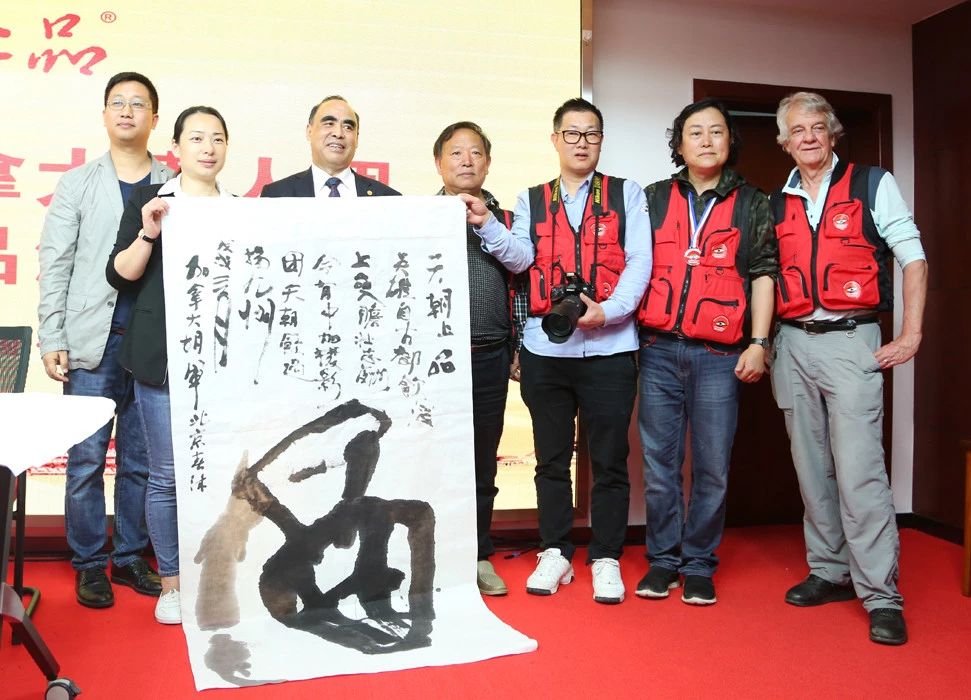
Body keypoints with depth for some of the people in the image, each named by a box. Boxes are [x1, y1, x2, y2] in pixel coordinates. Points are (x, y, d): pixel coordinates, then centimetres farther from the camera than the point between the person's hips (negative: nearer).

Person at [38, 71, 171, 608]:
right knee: (86, 459, 2)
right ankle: (89, 564, 15)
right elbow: (54, 267, 3)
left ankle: (130, 557, 21)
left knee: (141, 461, 8)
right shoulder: (77, 184, 8)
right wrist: (51, 340, -5)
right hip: (93, 342, 0)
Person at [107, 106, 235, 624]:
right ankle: (171, 582, 16)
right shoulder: (149, 201, 5)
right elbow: (120, 275, 1)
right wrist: (148, 233, -13)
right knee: (168, 475, 2)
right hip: (163, 358, -2)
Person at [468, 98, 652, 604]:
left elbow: (639, 262, -2)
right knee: (551, 458, 11)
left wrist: (609, 310, -16)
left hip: (609, 346, -2)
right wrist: (486, 224, -16)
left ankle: (605, 559, 17)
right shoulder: (531, 201, 15)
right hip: (544, 347, 2)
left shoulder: (627, 195, 9)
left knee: (609, 460, 4)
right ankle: (555, 553, 24)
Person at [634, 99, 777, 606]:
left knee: (712, 467, 2)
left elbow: (763, 274, 6)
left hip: (719, 355, -1)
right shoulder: (654, 198, 12)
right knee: (659, 463, 5)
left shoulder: (751, 204, 10)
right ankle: (663, 560, 17)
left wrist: (758, 342, -2)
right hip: (659, 350, 1)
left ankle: (699, 565, 15)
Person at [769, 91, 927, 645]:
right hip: (793, 345, 5)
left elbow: (913, 257, 0)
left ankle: (882, 596, -3)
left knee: (859, 471, -11)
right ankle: (830, 572, 21)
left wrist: (911, 336, -6)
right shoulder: (777, 205, 13)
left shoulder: (873, 185, 3)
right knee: (812, 469, 9)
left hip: (850, 341, -4)